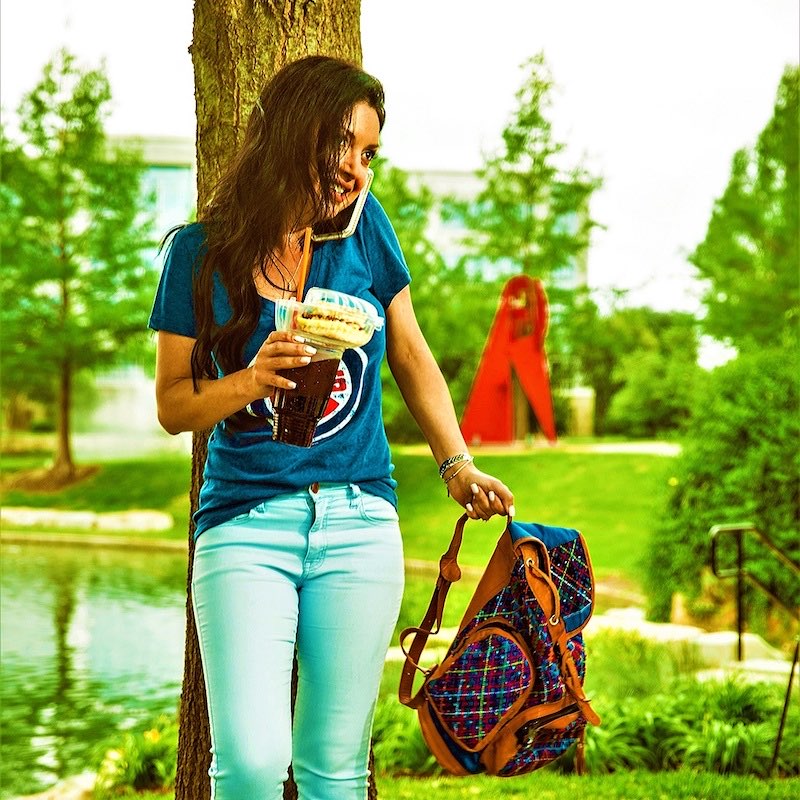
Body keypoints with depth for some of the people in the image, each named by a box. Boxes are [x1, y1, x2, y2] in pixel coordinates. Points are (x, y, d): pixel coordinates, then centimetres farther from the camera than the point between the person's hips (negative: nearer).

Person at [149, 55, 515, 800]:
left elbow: (412, 356, 14)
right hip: (245, 523, -2)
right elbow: (172, 404, 3)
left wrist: (458, 465, 5)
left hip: (359, 523, 2)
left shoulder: (363, 229, 4)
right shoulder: (201, 252, 0)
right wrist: (250, 381, -16)